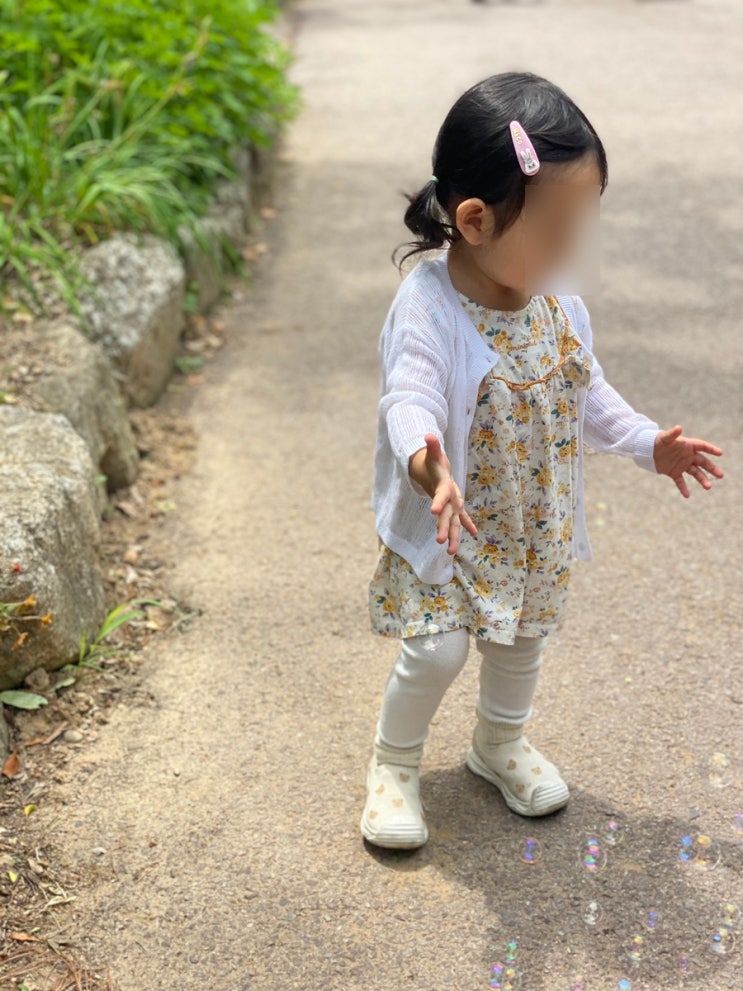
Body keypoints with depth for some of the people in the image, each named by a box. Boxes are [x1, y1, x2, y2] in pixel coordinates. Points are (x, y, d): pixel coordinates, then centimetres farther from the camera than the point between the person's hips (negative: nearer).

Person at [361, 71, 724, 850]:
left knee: (523, 637, 20)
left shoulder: (558, 305, -6)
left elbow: (588, 392, 9)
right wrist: (426, 463, -59)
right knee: (437, 649, -6)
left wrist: (648, 443, 4)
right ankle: (394, 764, 23)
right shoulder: (428, 308, -26)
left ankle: (501, 744, 48)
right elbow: (410, 399, -39)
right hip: (447, 524, -6)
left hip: (536, 525, 6)